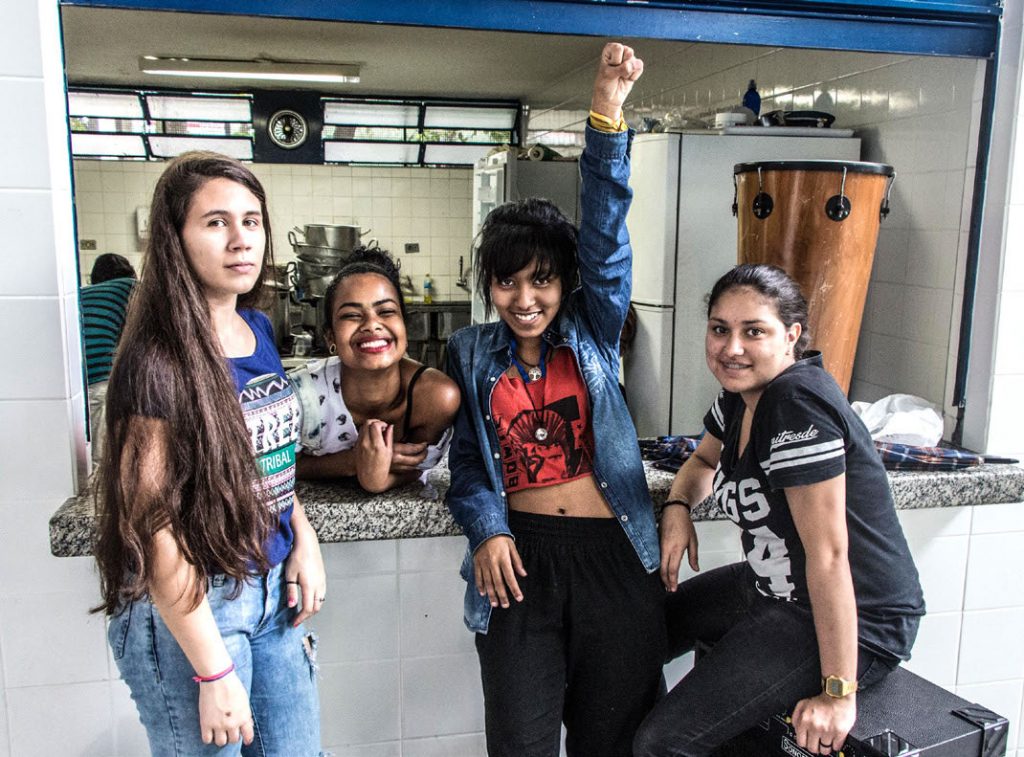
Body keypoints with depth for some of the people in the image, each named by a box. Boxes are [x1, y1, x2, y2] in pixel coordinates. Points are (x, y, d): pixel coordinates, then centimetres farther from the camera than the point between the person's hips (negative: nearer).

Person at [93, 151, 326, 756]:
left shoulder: (259, 331, 3)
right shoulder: (159, 360, -19)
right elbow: (155, 528, -20)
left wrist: (303, 540, 2)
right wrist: (213, 671, -18)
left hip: (271, 586, 7)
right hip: (191, 606, -7)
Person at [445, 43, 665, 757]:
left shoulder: (591, 335, 4)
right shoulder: (471, 355, 8)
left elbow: (605, 233, -8)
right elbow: (466, 455, 9)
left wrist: (609, 116, -19)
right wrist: (487, 529, -9)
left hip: (613, 553, 0)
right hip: (519, 556, 0)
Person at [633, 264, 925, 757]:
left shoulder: (799, 404, -27)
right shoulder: (742, 393, 1)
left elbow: (828, 554, -27)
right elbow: (703, 461, 21)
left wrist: (839, 693, -24)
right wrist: (677, 508, -1)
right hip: (773, 589, 10)